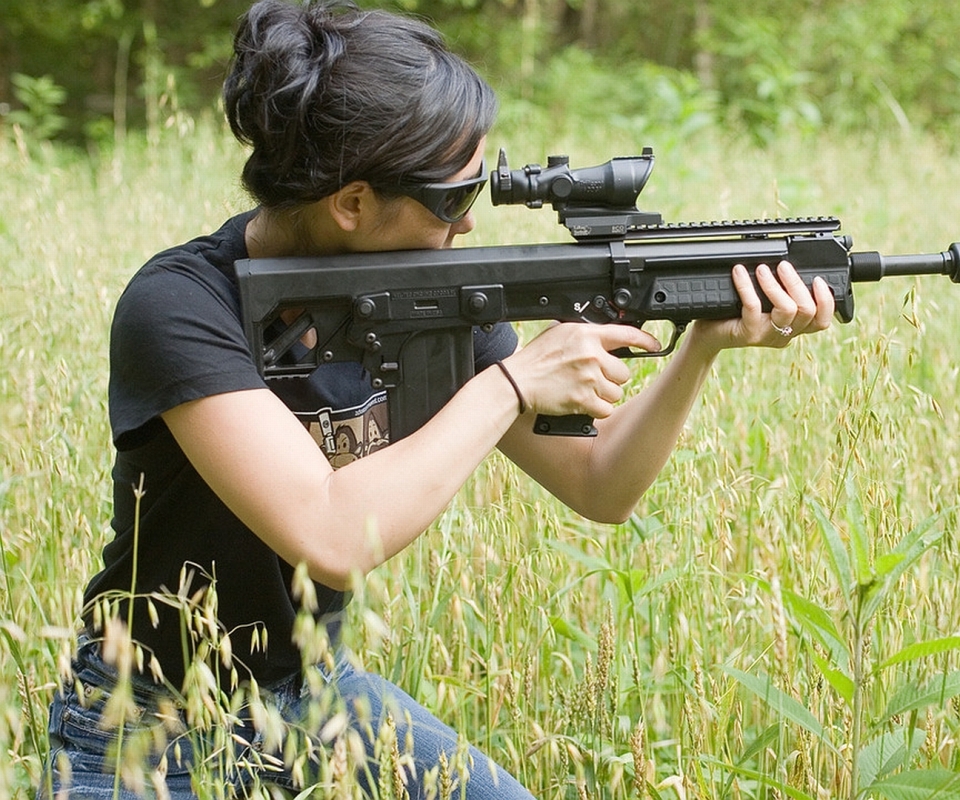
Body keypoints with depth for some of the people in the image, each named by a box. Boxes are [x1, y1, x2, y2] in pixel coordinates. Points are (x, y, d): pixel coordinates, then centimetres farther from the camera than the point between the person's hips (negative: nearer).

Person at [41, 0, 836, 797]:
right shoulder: (181, 307, -25)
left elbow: (599, 487, -1)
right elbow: (330, 537, -36)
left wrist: (707, 344, -17)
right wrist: (511, 384, -28)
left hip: (325, 700, 6)